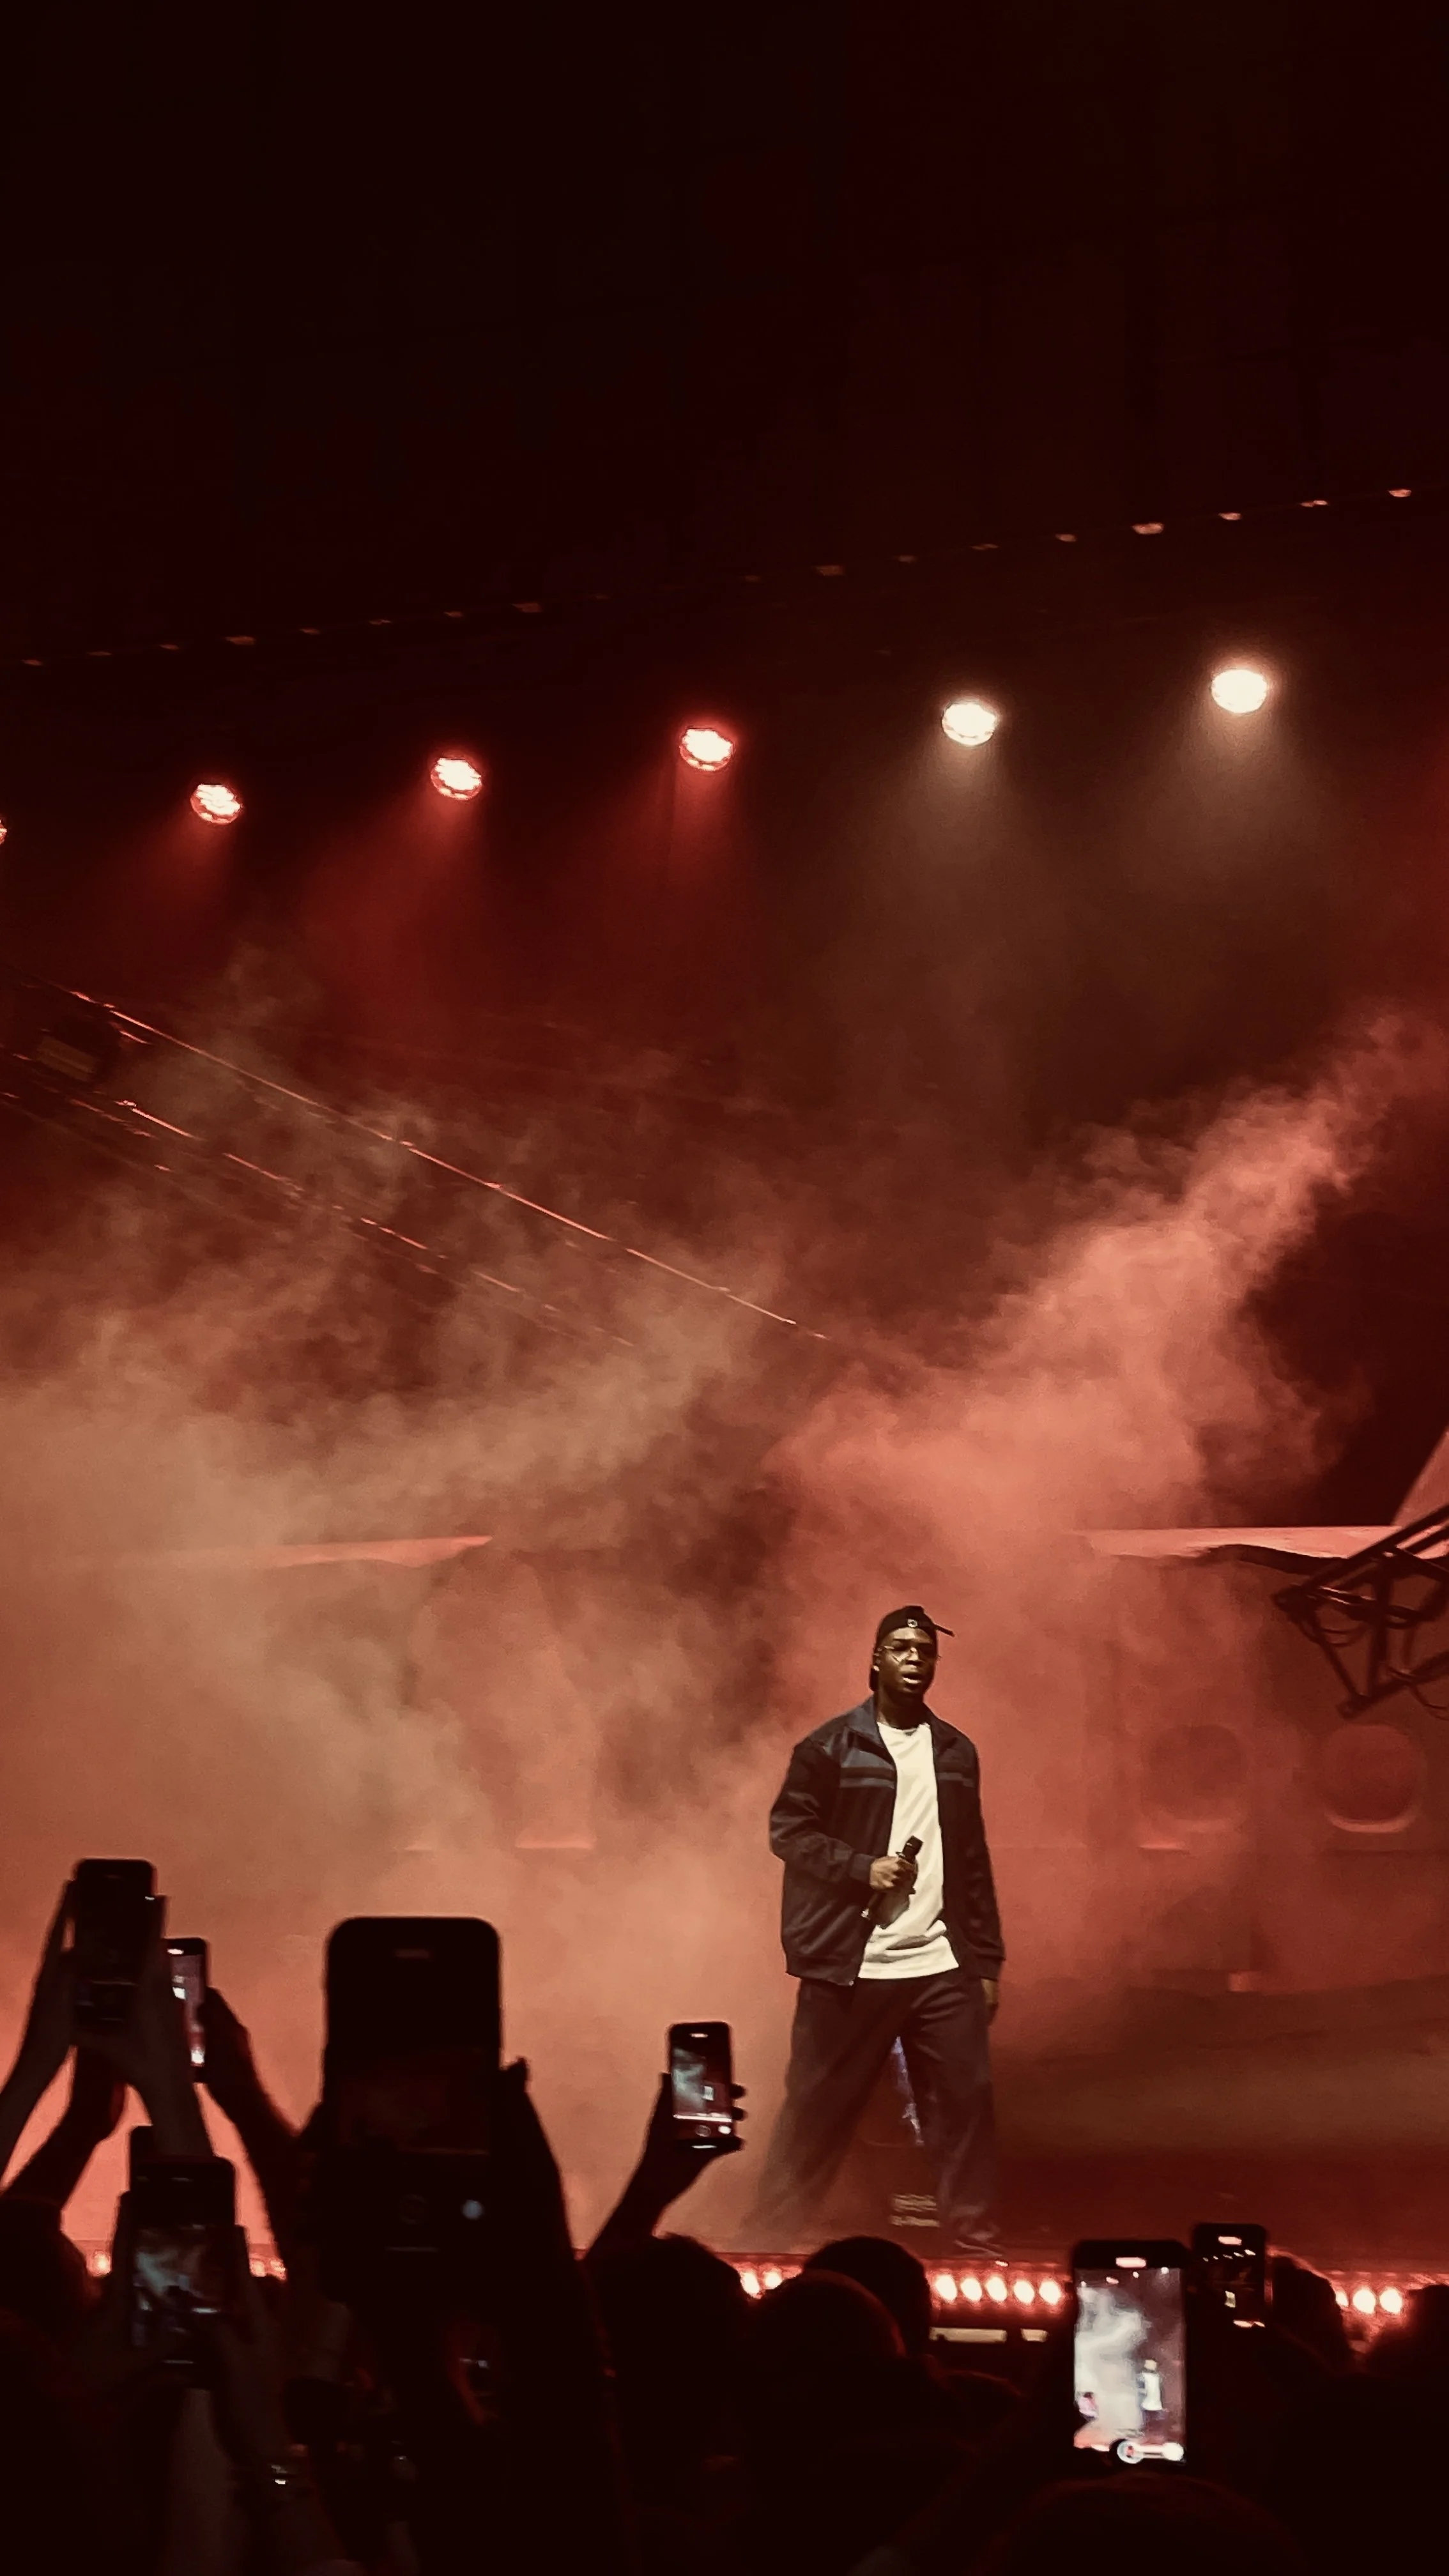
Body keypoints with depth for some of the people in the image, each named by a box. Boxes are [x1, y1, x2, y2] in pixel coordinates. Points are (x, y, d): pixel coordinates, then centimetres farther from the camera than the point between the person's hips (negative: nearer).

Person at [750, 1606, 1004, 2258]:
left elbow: (974, 1864, 16)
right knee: (818, 2107, 2)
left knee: (966, 2101, -2)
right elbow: (788, 1831, -3)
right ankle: (769, 2240, 14)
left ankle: (976, 2247, 7)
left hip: (942, 1966, 4)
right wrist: (863, 1869, -15)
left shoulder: (955, 1752, 14)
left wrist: (986, 1961, 12)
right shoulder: (832, 1745, 0)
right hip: (849, 1966, -4)